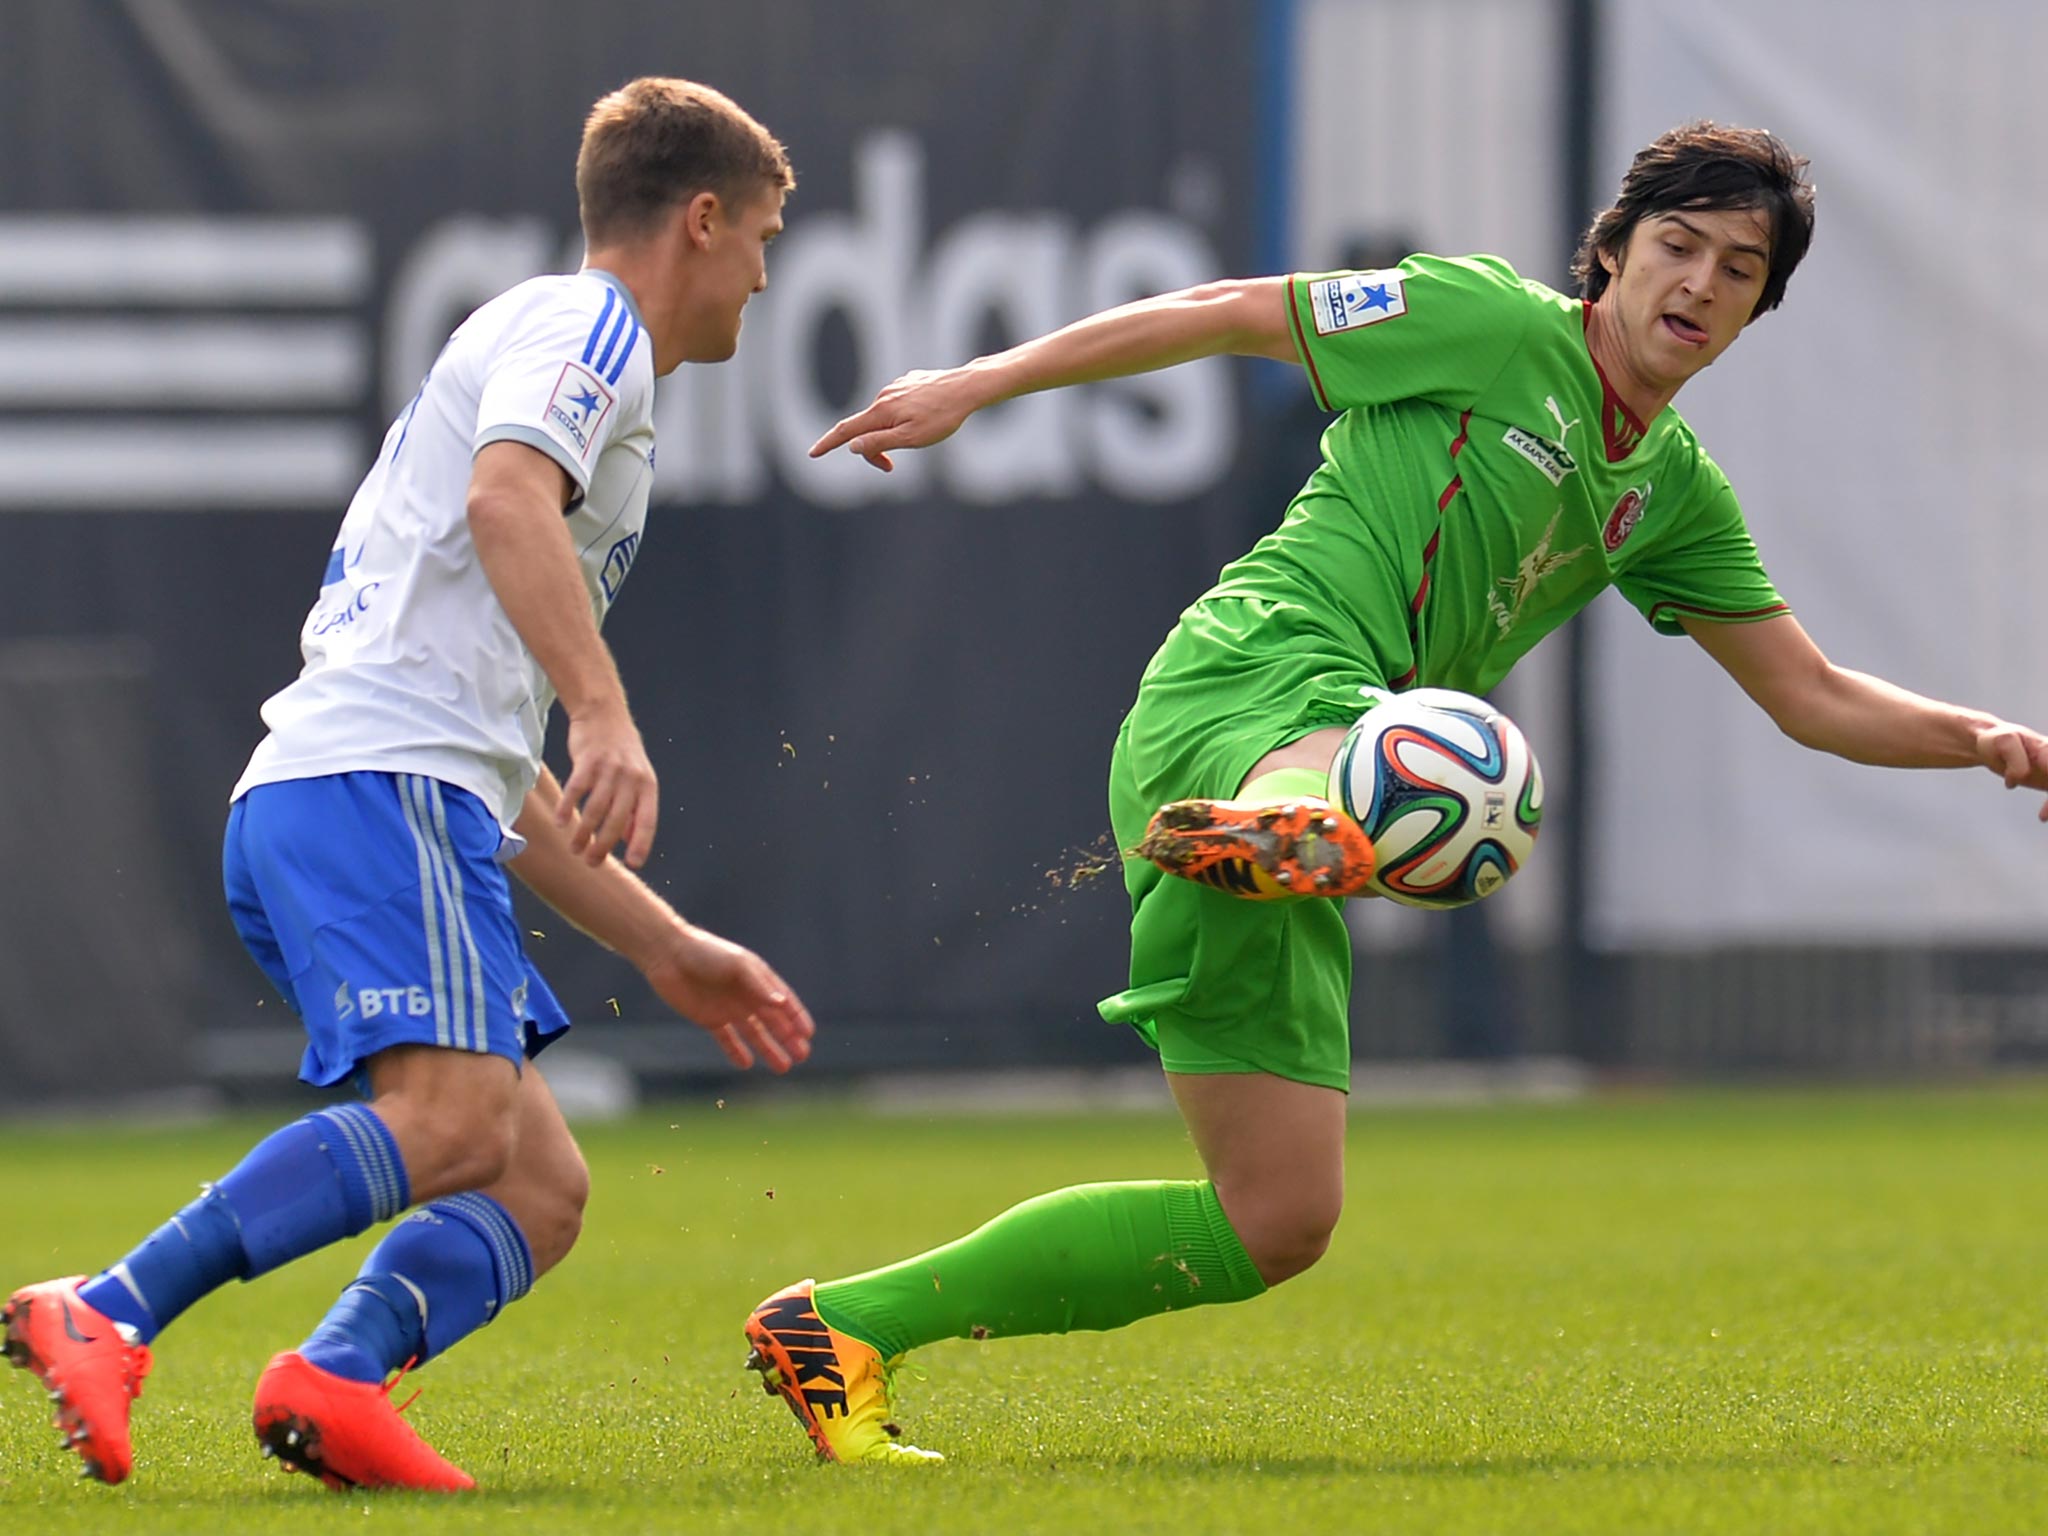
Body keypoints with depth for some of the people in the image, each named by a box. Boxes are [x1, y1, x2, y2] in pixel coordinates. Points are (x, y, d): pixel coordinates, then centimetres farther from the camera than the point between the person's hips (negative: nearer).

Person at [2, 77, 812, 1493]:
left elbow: (505, 784, 36)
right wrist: (605, 713, -29)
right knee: (453, 1117, -27)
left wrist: (665, 947, 35)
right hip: (376, 782, -10)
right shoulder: (581, 320, 6)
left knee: (540, 1189, -1)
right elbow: (504, 501, -19)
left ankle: (334, 1381, -25)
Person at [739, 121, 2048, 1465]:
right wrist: (976, 386, 3)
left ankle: (851, 1327, 11)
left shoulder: (1674, 491, 24)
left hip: (1322, 764, 8)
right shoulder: (1491, 323, 3)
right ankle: (1269, 838, -83)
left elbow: (1814, 697, 27)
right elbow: (1228, 315, 7)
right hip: (1251, 688, -8)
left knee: (1276, 1222, 4)